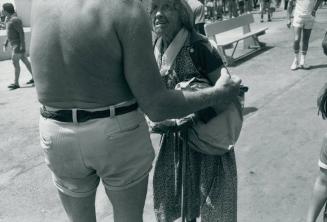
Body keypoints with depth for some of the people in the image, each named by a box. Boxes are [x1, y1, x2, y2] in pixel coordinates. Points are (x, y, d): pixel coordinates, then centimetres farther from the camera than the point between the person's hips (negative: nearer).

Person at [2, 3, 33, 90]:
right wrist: (6, 43, 20)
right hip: (14, 44, 10)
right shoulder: (9, 19, 13)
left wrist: (22, 46, -24)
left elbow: (21, 33, -21)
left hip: (18, 44, -10)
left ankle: (16, 83, -5)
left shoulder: (15, 20, -19)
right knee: (25, 61, 13)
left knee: (15, 62, -9)